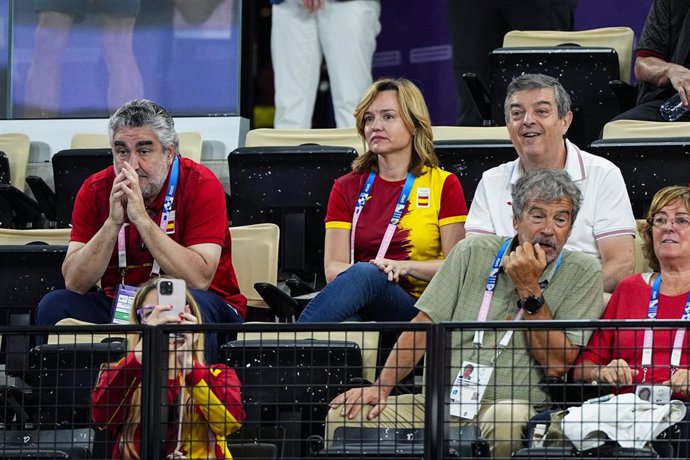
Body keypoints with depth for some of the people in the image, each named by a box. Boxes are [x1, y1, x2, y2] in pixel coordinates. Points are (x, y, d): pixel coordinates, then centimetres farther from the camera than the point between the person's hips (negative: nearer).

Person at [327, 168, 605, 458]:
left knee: (507, 419, -40)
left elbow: (557, 364, -6)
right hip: (440, 402, 2)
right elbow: (423, 326, 9)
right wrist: (381, 387, -3)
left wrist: (529, 290, -10)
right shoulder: (473, 253, 11)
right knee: (345, 412, -19)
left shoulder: (583, 272, 2)